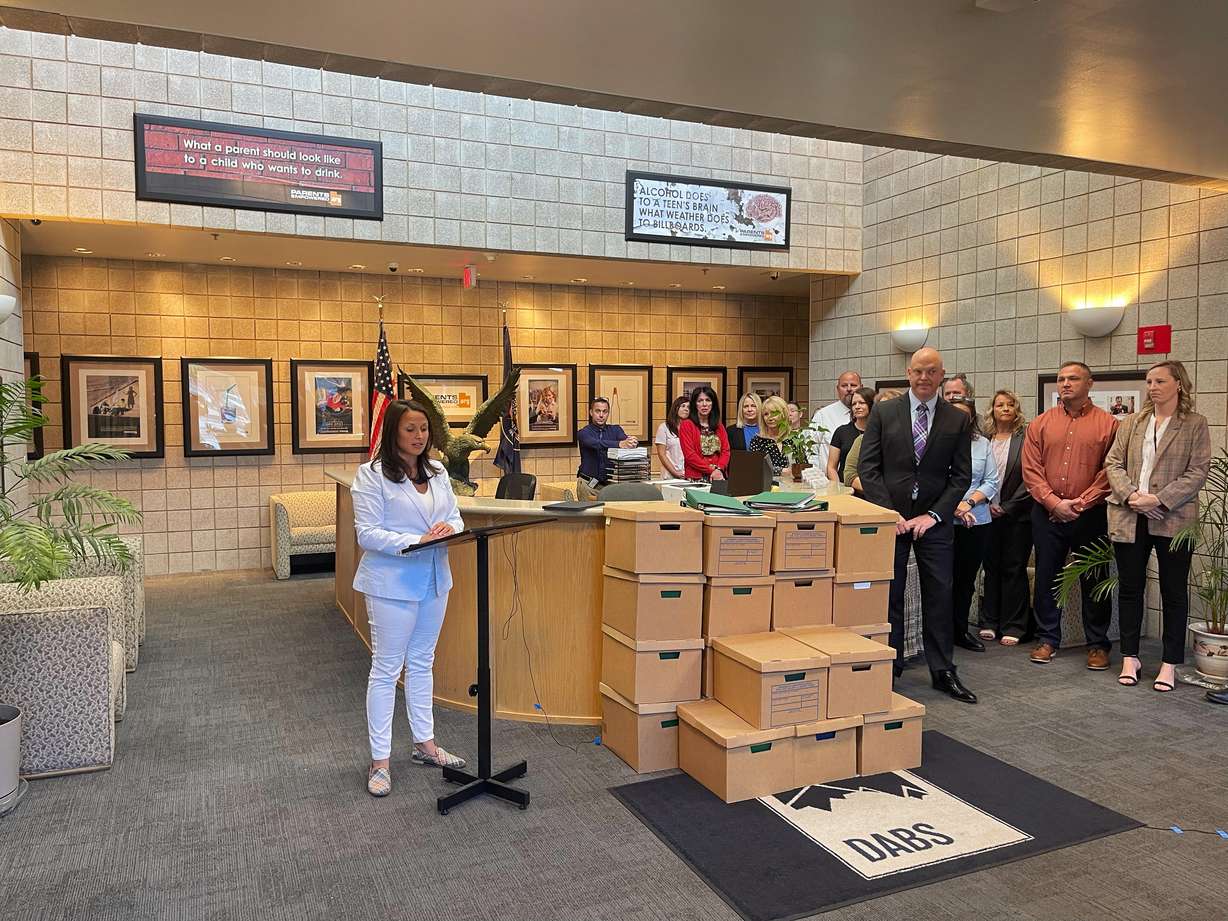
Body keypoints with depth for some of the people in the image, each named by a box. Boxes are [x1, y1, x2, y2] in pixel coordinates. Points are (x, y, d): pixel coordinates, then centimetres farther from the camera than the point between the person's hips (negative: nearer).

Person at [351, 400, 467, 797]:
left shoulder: (438, 472, 7)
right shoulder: (372, 475, -11)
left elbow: (455, 518, 10)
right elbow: (367, 534, -16)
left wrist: (449, 528, -14)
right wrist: (415, 541, -26)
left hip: (433, 580, 6)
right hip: (392, 582, -6)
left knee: (422, 662, 18)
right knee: (386, 668, 1)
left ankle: (425, 743, 32)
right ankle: (380, 760, 12)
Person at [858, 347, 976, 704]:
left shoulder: (958, 420, 5)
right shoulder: (883, 413, 2)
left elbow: (961, 476, 3)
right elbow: (868, 468, -1)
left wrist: (933, 515, -8)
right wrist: (889, 513, -9)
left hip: (934, 520, 1)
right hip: (891, 518, -1)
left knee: (939, 597, 5)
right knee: (888, 597, 3)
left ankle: (943, 671, 17)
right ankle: (888, 670, 14)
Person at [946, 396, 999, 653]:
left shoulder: (983, 444, 11)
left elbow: (991, 482, 8)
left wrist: (970, 502, -8)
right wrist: (952, 504, -15)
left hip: (976, 521, 4)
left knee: (967, 578, 12)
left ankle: (960, 630, 24)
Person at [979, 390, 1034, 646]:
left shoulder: (1025, 439, -2)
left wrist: (1007, 507, -10)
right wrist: (989, 504, -4)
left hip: (1017, 515, -3)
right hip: (988, 513, 3)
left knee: (1014, 569, 1)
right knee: (991, 567, 9)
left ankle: (1013, 627, 9)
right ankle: (989, 623, 17)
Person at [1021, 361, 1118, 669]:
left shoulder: (1108, 424, 0)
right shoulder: (1040, 424, 7)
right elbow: (1031, 469, 1)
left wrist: (1081, 502, -13)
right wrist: (1054, 502, -10)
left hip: (1090, 514, -2)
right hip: (1048, 514, 2)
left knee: (1094, 580, 6)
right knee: (1046, 577, 9)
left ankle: (1098, 644, 18)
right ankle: (1048, 639, 21)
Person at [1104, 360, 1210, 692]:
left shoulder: (1196, 425, 2)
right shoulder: (1131, 423, 11)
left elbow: (1197, 472, -6)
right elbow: (1113, 463, 6)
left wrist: (1159, 500, -16)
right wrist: (1130, 495, -11)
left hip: (1173, 519, -3)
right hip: (1129, 517, 3)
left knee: (1174, 592, 5)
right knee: (1130, 588, 8)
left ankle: (1170, 663, 16)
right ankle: (1130, 656, 19)